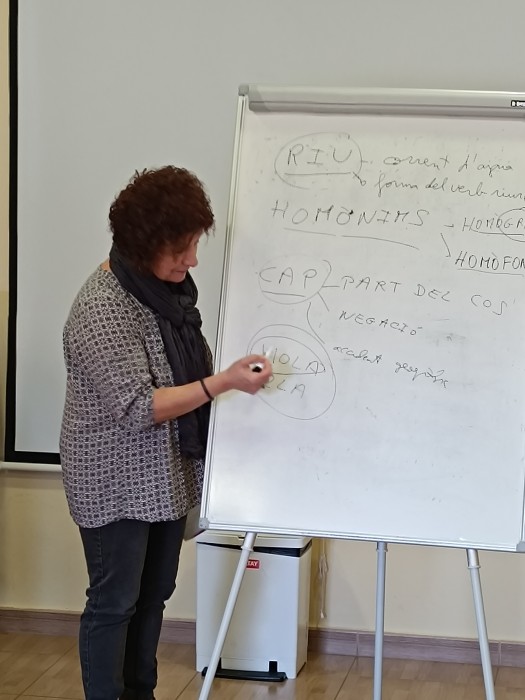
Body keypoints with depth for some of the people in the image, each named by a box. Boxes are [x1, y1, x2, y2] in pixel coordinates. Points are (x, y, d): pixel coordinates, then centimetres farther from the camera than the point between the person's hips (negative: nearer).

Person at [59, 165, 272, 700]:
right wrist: (223, 382, -27)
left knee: (153, 596, 17)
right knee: (114, 604, 3)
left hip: (167, 475, 8)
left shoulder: (169, 284, 3)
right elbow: (136, 407, -26)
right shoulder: (102, 309, -23)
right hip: (118, 482, -8)